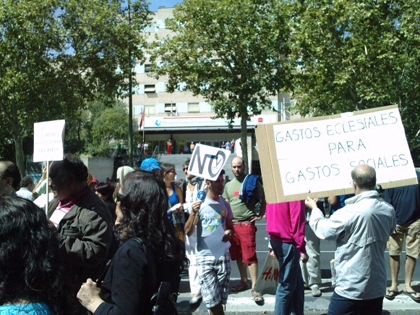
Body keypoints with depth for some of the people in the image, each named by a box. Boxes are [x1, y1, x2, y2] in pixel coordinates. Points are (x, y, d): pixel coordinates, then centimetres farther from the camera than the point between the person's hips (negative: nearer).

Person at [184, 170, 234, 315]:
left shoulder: (225, 205, 7)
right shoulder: (200, 204, -4)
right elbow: (188, 231, -6)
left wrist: (229, 233, -6)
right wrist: (193, 213, -21)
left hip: (223, 256, 3)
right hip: (205, 258, -3)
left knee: (219, 300, 7)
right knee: (212, 301, -5)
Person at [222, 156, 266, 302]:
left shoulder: (252, 181, -3)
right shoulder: (228, 185, 12)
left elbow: (264, 200, 2)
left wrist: (260, 215, -5)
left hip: (247, 223, -5)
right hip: (232, 224, 6)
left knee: (250, 256, -8)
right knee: (238, 255, 13)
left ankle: (254, 287, -5)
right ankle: (244, 282, 26)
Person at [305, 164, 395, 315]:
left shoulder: (350, 212, -21)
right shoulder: (389, 210, -1)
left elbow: (323, 230, -6)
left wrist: (314, 208, 12)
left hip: (351, 288, -6)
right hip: (378, 287, 6)